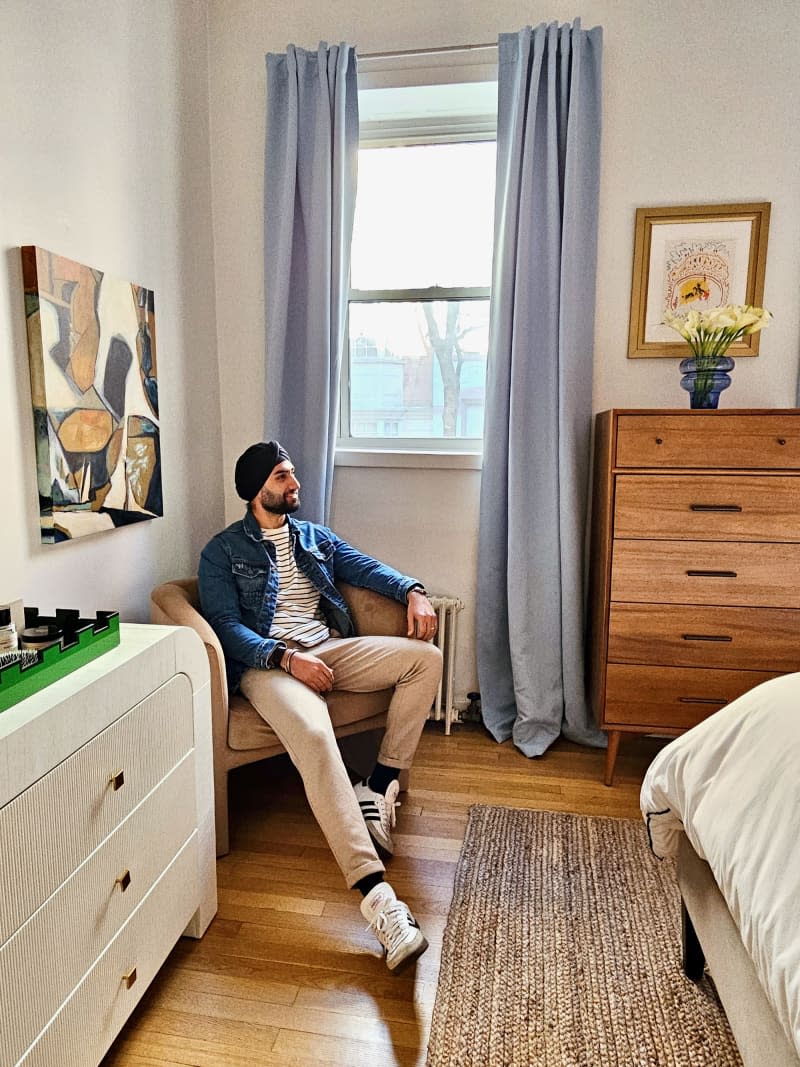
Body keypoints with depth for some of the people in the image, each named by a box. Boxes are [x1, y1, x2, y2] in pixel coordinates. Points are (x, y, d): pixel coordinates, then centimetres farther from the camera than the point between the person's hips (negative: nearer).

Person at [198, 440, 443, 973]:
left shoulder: (314, 536, 22)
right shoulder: (223, 552, 5)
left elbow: (365, 566, 16)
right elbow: (226, 626, -5)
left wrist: (413, 590, -6)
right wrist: (286, 658, -21)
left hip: (331, 649, 6)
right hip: (268, 663, -6)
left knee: (426, 657, -14)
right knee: (313, 735, -37)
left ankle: (380, 787, -9)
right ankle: (376, 894, -41)